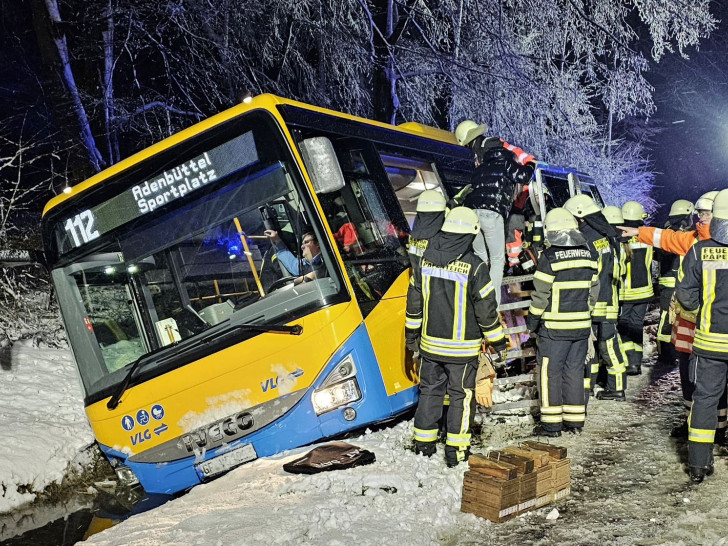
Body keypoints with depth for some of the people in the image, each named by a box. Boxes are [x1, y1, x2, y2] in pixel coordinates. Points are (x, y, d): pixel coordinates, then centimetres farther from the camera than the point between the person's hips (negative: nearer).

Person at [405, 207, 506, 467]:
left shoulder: (426, 261, -2)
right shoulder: (474, 267, -16)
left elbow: (414, 302, 7)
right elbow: (486, 309, -11)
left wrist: (411, 333, 19)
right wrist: (498, 341, 1)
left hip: (430, 344, 4)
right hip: (462, 348, -4)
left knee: (430, 391, 16)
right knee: (461, 396, 8)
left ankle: (423, 444, 25)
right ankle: (456, 450, 12)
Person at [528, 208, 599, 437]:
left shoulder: (550, 257, -14)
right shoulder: (590, 255, 5)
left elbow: (540, 293, -12)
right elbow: (593, 290, 11)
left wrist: (532, 321, -1)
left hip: (555, 327, -6)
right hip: (582, 325, 6)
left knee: (550, 372, 3)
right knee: (575, 371, 14)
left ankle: (552, 423, 6)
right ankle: (575, 421, 19)